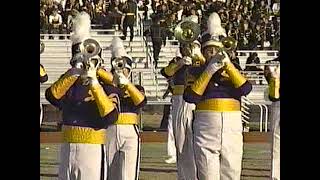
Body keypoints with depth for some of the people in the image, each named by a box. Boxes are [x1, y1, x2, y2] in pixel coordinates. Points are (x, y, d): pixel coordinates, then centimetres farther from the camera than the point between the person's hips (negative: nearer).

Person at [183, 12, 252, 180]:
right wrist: (208, 71, -13)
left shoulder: (232, 71, 14)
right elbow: (190, 96, -9)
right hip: (206, 130, -2)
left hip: (232, 129, 2)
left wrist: (228, 64, -11)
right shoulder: (196, 72, 8)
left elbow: (245, 88, -6)